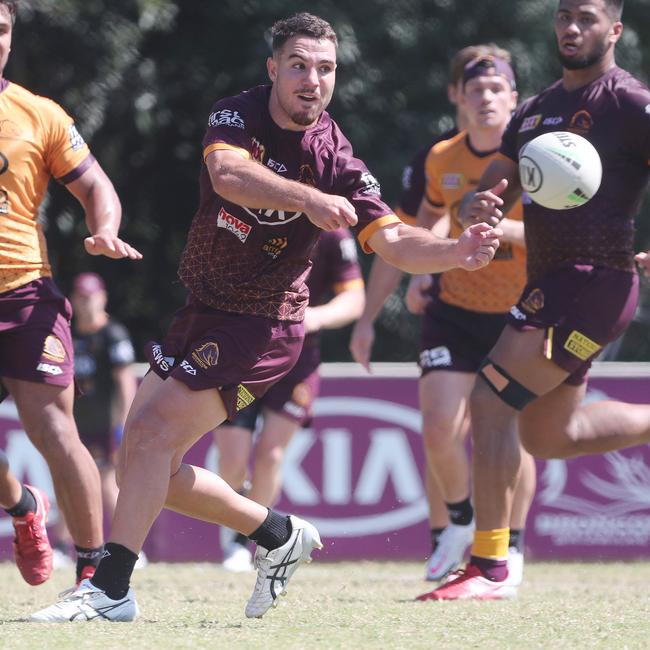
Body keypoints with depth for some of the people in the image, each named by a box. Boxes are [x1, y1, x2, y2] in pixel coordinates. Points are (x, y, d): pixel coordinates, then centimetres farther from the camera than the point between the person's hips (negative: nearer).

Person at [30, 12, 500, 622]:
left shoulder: (335, 159, -13)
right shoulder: (236, 115, -7)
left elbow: (394, 240, -16)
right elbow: (227, 173, -30)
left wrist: (459, 251, -37)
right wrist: (307, 198, -48)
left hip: (262, 327, -5)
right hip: (200, 312, 5)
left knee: (152, 432, -20)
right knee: (141, 465, 6)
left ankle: (110, 588, -14)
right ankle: (278, 534, 23)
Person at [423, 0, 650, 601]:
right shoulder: (535, 111, 17)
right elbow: (491, 194, 17)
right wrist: (482, 208, -7)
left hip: (595, 280, -9)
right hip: (550, 282, 9)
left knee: (490, 400, -16)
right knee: (549, 435, 18)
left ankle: (489, 567, -12)